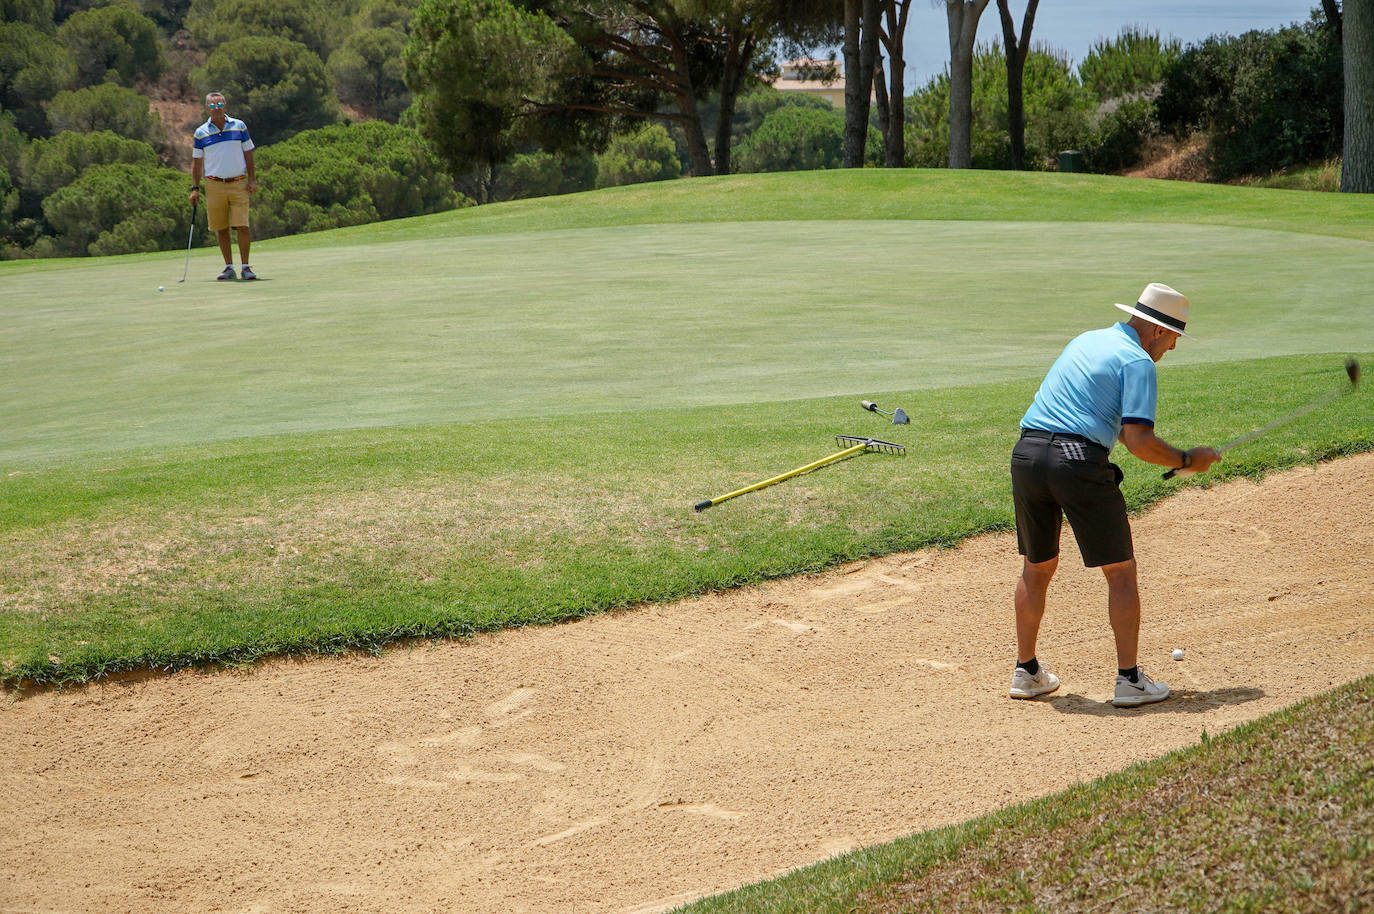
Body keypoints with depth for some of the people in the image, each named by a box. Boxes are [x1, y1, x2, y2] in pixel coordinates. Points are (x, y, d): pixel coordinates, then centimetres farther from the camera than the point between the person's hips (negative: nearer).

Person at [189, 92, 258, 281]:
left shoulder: (239, 126, 5)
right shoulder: (201, 132, 5)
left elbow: (248, 154, 8)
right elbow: (197, 162, 9)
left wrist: (252, 180, -1)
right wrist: (195, 188, 2)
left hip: (238, 184, -1)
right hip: (214, 185, 1)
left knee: (242, 226, -10)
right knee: (221, 229, 3)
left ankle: (245, 267, -4)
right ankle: (229, 267, 11)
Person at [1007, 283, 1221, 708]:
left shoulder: (1086, 340, 22)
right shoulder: (1137, 361, -2)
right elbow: (1138, 440, -12)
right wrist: (1186, 460, 3)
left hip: (1027, 454, 7)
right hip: (1080, 461, -7)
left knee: (1036, 567, 20)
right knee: (1120, 571, 6)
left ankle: (1026, 671, 27)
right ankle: (1129, 679, 7)